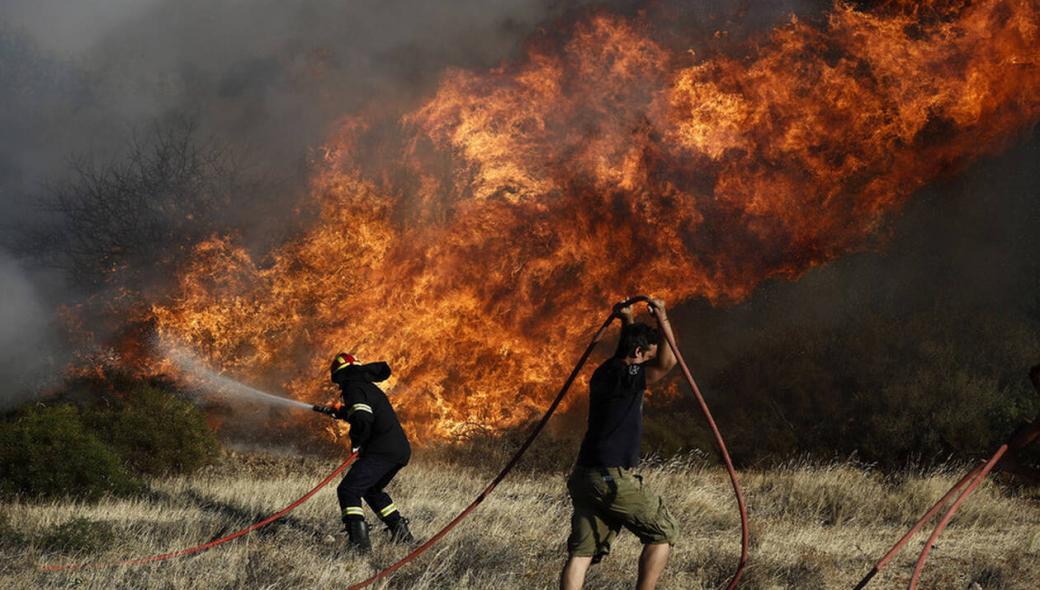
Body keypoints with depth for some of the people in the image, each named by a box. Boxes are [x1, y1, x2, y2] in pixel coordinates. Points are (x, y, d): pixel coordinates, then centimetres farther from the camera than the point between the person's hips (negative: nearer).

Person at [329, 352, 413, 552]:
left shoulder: (354, 388, -6)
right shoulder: (369, 387, 23)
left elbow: (363, 419, -23)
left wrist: (356, 442, -7)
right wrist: (341, 413, 53)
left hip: (383, 451, -9)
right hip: (402, 450, 9)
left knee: (348, 490, -12)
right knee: (372, 490, 29)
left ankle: (358, 539, -27)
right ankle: (401, 530, 24)